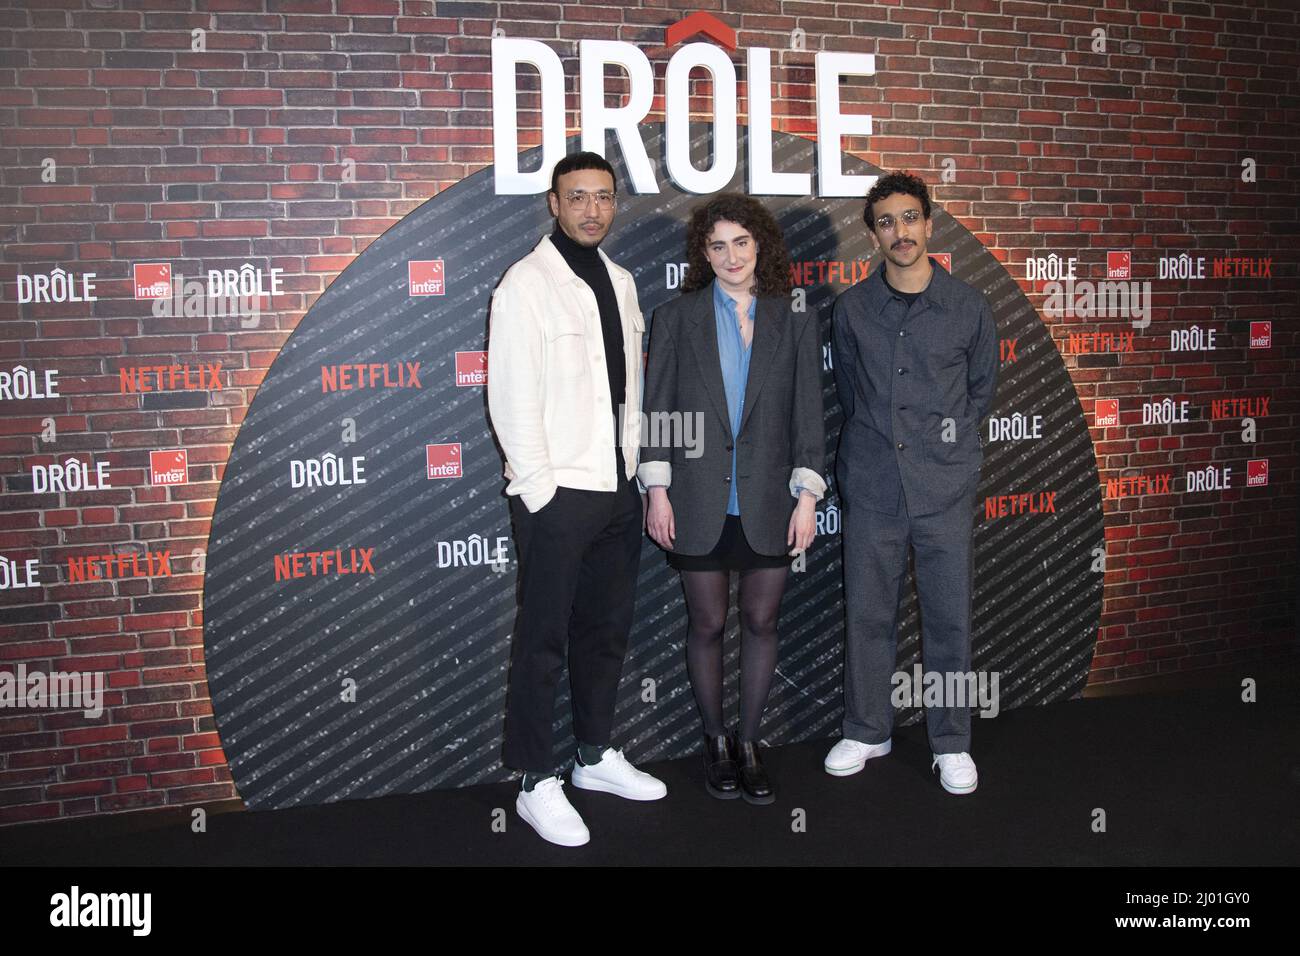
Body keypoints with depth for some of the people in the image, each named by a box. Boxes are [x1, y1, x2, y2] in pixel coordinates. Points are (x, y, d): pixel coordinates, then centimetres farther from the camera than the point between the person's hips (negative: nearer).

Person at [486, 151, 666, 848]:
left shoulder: (619, 282, 12)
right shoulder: (527, 284, -9)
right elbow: (511, 401, -13)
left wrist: (634, 471, 11)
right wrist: (543, 491, -15)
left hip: (618, 488, 7)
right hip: (555, 493, -7)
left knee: (607, 628, 16)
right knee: (544, 640, 1)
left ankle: (597, 756, 32)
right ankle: (536, 784, 13)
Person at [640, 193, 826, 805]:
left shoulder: (794, 322, 5)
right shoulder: (675, 318, 3)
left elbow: (808, 415, 3)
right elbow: (656, 408, 1)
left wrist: (807, 496, -3)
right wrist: (657, 490, -4)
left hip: (768, 500, 1)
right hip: (699, 501, -1)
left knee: (760, 622, 8)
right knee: (707, 624, 8)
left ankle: (748, 744, 24)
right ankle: (715, 742, 26)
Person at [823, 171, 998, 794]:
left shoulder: (967, 307, 1)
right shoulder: (851, 309, 3)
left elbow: (982, 388, 14)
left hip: (945, 486, -1)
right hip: (871, 484, 1)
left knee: (949, 617, 4)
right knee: (867, 614, 8)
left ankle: (951, 744, 20)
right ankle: (866, 731, 25)